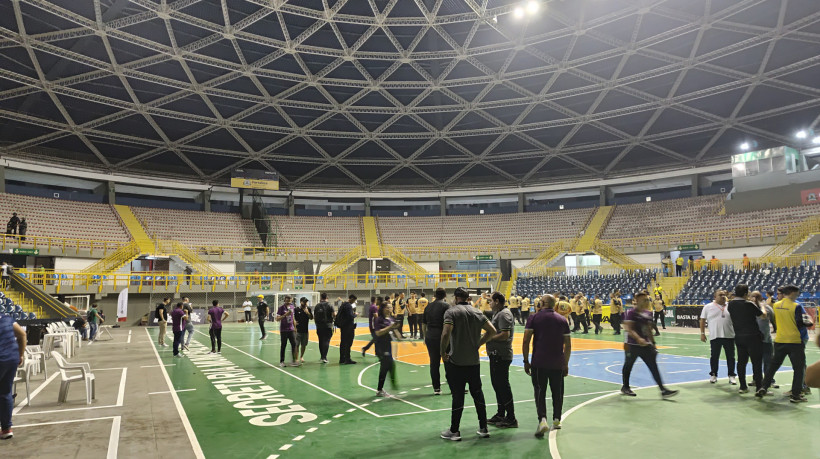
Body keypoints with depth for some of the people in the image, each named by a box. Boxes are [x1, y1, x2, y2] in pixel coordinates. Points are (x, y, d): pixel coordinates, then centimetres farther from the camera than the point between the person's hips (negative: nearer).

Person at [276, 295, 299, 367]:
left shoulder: (292, 307, 7)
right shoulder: (281, 308, -9)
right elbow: (277, 319, -13)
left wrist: (295, 327, 16)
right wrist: (285, 315, -25)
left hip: (291, 329, 5)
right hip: (283, 330, -5)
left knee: (294, 344, 1)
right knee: (283, 346, 3)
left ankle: (293, 361, 9)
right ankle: (281, 362, 13)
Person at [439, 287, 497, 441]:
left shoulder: (451, 312, -10)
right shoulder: (477, 312, 7)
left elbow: (446, 333, -23)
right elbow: (492, 331, 5)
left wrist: (443, 352, -11)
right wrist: (478, 344, 10)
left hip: (456, 361, -5)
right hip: (474, 361, 5)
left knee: (458, 396, 2)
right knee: (477, 394, 15)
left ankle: (454, 431, 12)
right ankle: (483, 428, 22)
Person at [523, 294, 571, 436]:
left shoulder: (534, 318, -2)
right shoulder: (563, 320, 6)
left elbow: (526, 341, -7)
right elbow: (568, 345, 8)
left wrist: (526, 361, 0)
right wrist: (566, 364, 17)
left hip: (538, 363, -2)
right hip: (558, 364, 3)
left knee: (540, 392, 1)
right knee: (557, 392, 16)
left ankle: (542, 419, -15)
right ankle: (556, 420, 26)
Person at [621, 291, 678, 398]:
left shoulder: (648, 313, 9)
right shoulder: (631, 313, -14)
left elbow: (649, 329, 18)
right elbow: (628, 328, -23)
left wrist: (653, 343, 18)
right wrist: (638, 339, -35)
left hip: (646, 345, 6)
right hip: (633, 345, -6)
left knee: (653, 366, 0)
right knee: (628, 365, 10)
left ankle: (663, 390, -1)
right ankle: (625, 387, 27)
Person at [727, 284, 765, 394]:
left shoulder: (731, 304, 3)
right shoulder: (749, 304, -13)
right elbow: (763, 315, 0)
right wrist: (763, 307, 20)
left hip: (738, 337, 6)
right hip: (752, 336, -5)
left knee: (741, 361, 11)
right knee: (756, 362, 1)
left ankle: (743, 386, 15)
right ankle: (759, 387, 1)